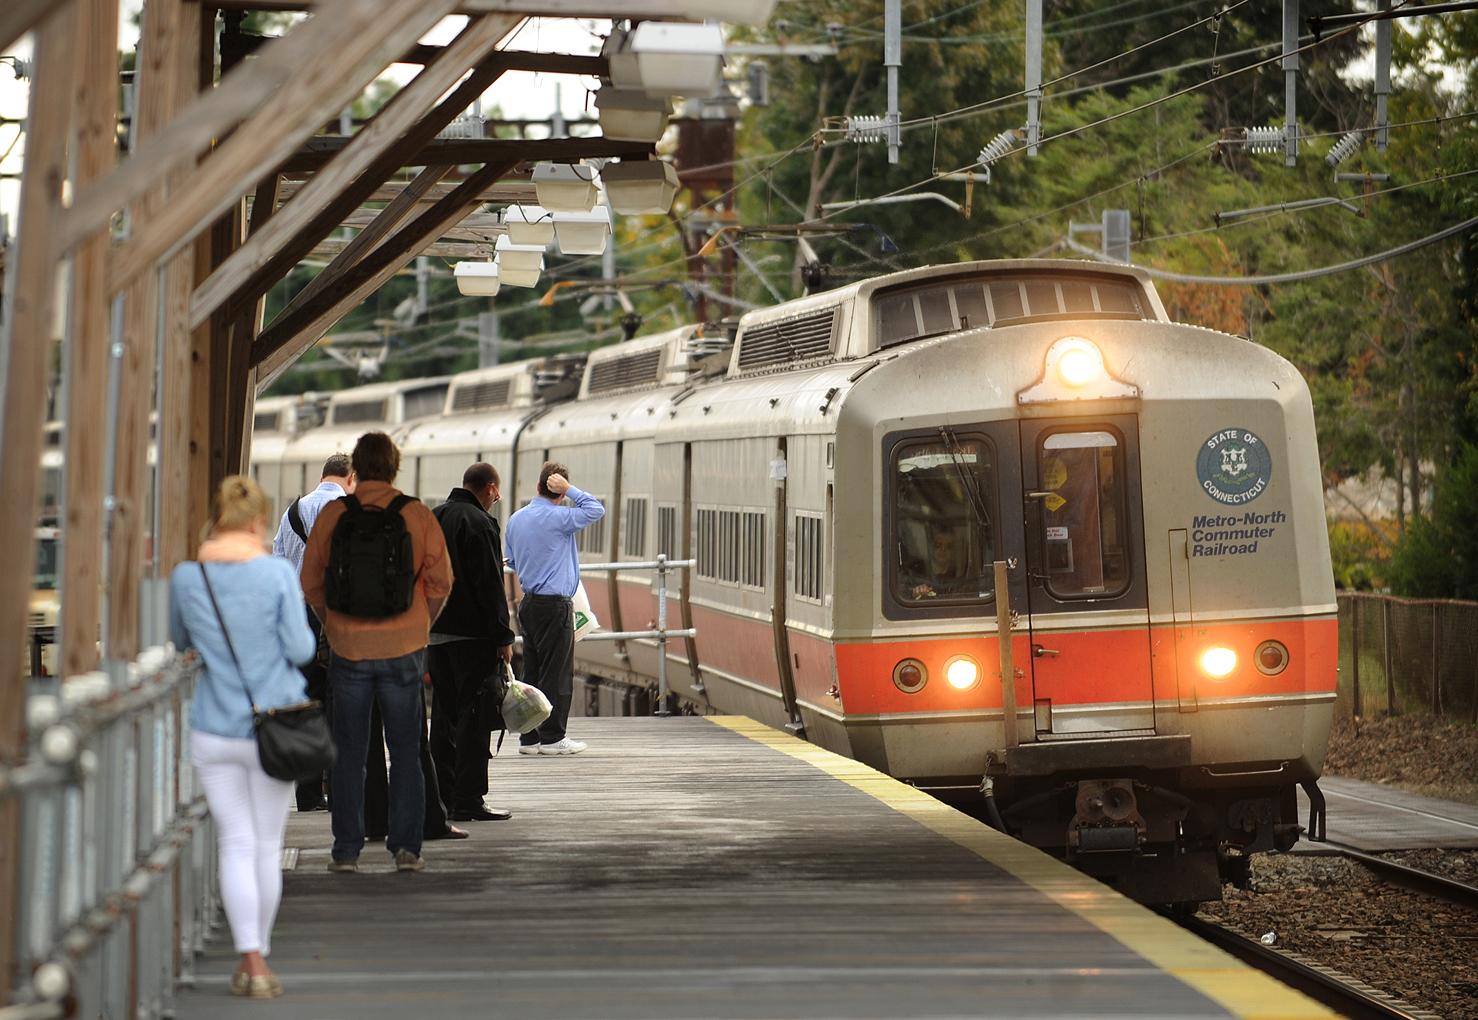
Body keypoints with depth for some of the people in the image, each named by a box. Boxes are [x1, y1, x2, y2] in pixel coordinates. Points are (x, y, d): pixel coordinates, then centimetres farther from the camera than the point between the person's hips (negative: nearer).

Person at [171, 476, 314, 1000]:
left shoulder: (186, 576, -4)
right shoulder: (277, 573, -11)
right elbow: (301, 649, -9)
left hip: (214, 730, 1)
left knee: (236, 843, 5)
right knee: (268, 844, 13)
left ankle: (251, 960, -7)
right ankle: (259, 951, 23)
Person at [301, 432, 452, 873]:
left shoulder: (331, 515, -2)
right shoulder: (417, 516, -4)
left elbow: (310, 583, 3)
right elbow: (440, 582, -3)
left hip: (348, 649, 0)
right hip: (403, 649, 0)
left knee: (349, 753, 7)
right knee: (405, 750, 8)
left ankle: (347, 849, 6)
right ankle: (406, 846, 4)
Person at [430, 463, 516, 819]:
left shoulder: (433, 518, 13)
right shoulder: (479, 522, -13)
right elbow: (490, 586, -16)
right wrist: (503, 637, -13)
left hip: (436, 633, 8)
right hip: (473, 636, -8)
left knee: (444, 716, 12)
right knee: (474, 717, -5)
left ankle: (444, 797, 14)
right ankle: (468, 801, -7)